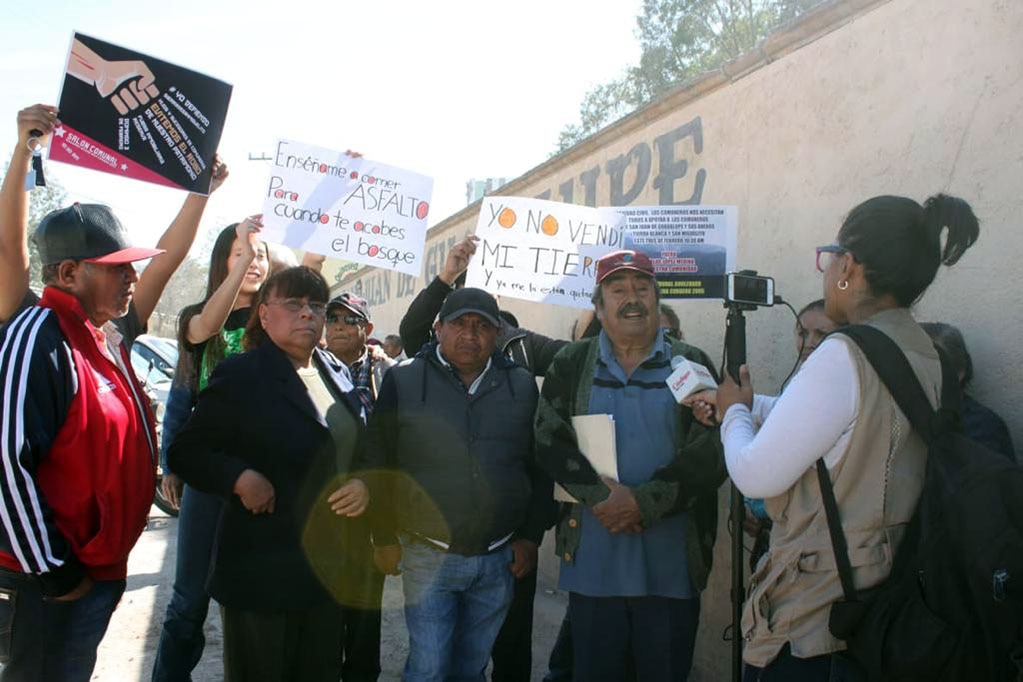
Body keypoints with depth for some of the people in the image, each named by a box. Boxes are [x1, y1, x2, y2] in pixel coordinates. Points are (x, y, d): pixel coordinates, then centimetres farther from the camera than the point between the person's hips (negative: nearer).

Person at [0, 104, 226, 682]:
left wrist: (202, 192, 17)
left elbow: (167, 260, 16)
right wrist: (53, 572, -19)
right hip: (57, 580, -8)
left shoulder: (110, 333, 6)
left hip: (105, 566, 8)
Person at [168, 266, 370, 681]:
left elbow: (362, 448, 15)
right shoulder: (240, 375, -10)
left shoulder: (337, 374, 7)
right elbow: (184, 452, -9)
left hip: (329, 565, 6)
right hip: (263, 569, -6)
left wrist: (366, 485, -4)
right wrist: (240, 478, -25)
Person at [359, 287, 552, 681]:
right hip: (428, 556, -2)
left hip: (500, 559, 3)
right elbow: (376, 462, 1)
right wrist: (384, 538, 1)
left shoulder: (522, 386, 2)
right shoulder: (403, 381, -4)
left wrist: (531, 536, 6)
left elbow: (540, 467, 8)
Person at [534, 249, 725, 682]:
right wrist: (601, 496, -17)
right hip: (592, 561, 1)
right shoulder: (571, 365, 6)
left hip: (672, 562, 0)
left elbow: (711, 452, -6)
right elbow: (550, 440, -4)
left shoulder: (693, 366, 3)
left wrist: (644, 502, -16)